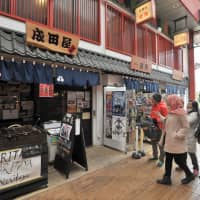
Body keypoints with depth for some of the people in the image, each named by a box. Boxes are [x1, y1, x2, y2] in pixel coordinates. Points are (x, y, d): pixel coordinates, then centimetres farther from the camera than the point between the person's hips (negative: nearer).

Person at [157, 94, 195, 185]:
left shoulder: (181, 113, -16)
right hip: (169, 142, 8)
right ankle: (167, 178, 24)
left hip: (178, 142, -8)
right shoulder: (171, 112, 8)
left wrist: (178, 135, -22)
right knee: (168, 160, 12)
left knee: (179, 161, 8)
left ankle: (190, 175, 35)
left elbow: (186, 126, -17)